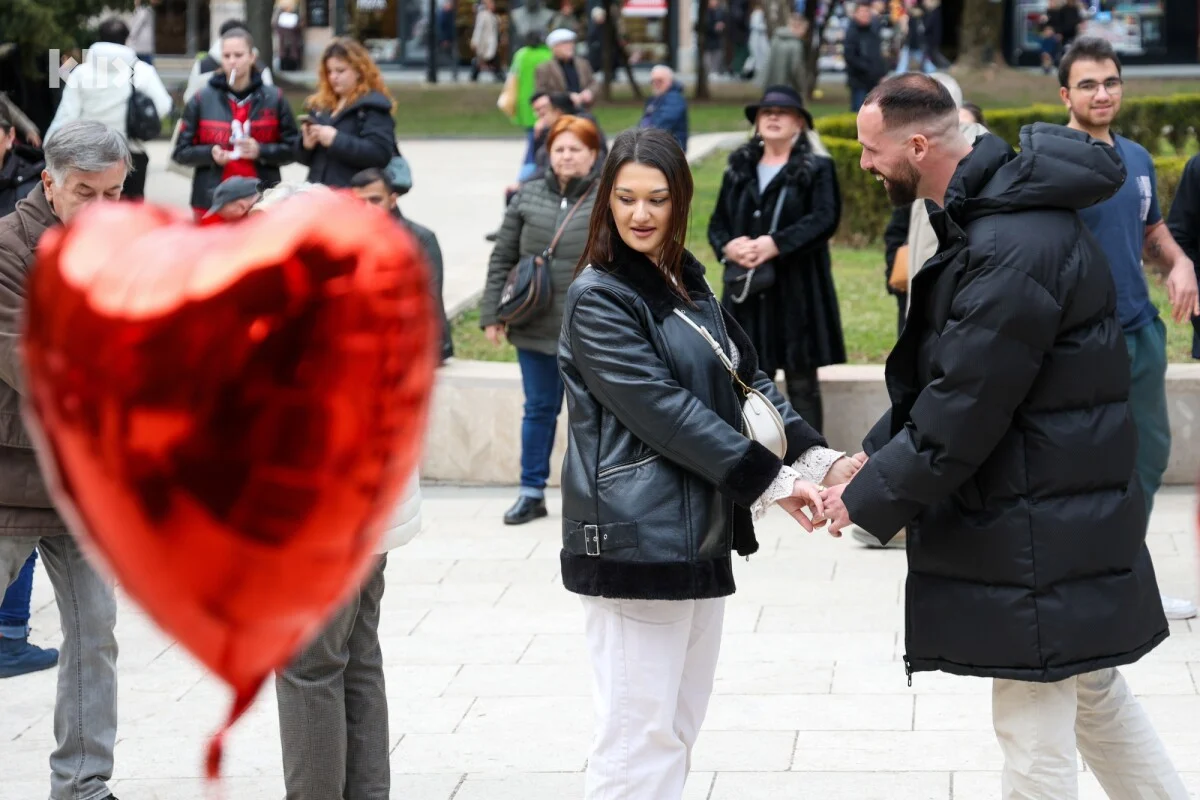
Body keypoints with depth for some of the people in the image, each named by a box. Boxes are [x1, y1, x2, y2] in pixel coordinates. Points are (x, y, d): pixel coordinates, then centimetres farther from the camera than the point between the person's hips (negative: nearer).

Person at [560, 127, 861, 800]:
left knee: (680, 732, 12)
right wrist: (773, 482, -20)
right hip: (635, 537, -8)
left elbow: (747, 379, 13)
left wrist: (819, 460, -1)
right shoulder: (599, 299, -10)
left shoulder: (689, 284, 14)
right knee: (640, 738, -7)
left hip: (700, 533, 8)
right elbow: (663, 409, -18)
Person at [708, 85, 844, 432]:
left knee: (802, 384, 0)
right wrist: (729, 247, -12)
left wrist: (775, 244, -24)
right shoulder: (739, 169, 15)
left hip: (798, 290, -4)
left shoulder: (817, 168, 1)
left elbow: (824, 219, -12)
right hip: (748, 291, 4)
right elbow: (717, 223, 12)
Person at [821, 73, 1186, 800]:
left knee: (1035, 733, 0)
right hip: (1072, 515, 10)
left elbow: (960, 417, -24)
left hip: (1038, 535, -10)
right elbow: (942, 380, 15)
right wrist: (870, 459, 7)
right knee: (1094, 696, 20)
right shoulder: (979, 215, 7)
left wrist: (867, 500, -13)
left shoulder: (1014, 251, -26)